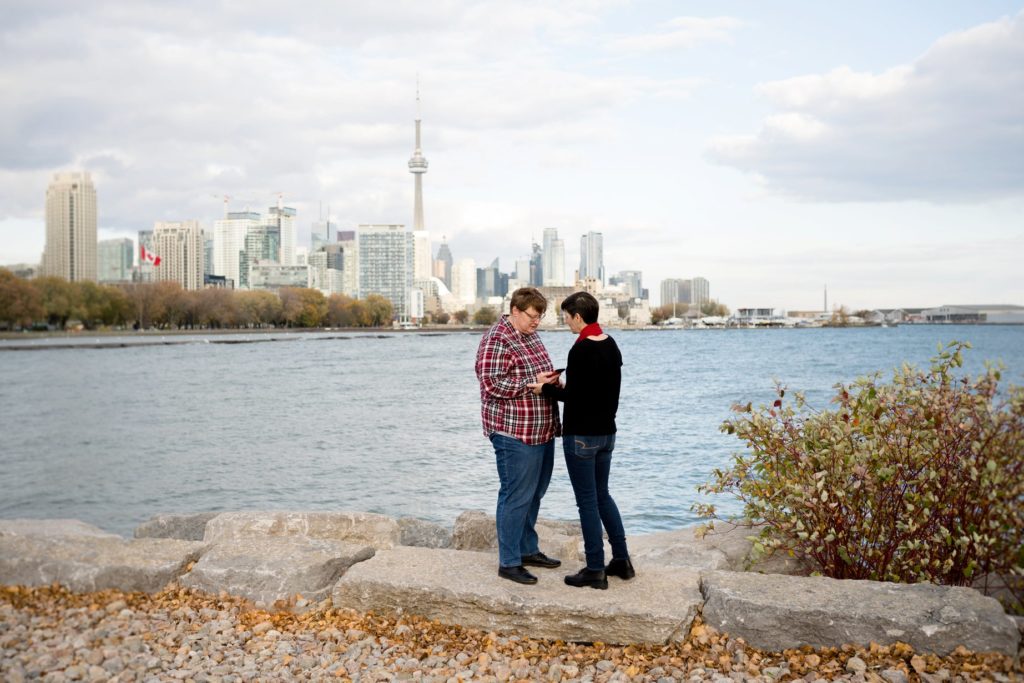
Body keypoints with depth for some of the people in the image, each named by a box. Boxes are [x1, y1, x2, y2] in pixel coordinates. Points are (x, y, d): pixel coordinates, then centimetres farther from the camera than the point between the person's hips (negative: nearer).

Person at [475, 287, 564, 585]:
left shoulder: (531, 336, 14)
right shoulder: (497, 341, -15)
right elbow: (491, 384, -23)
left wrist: (551, 380, 5)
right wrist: (532, 382, -23)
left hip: (542, 431, 10)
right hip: (515, 434, -9)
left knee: (534, 494, 17)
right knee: (516, 496, -3)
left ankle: (528, 550, 31)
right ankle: (508, 562, 6)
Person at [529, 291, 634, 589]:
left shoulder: (581, 350, -20)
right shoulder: (611, 345, 7)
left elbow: (574, 397, -19)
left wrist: (547, 389, -5)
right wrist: (561, 385, 10)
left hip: (581, 435, -8)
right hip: (606, 431, 8)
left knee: (587, 501, 1)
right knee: (602, 495, 19)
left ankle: (595, 570, 10)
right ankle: (622, 560, 24)